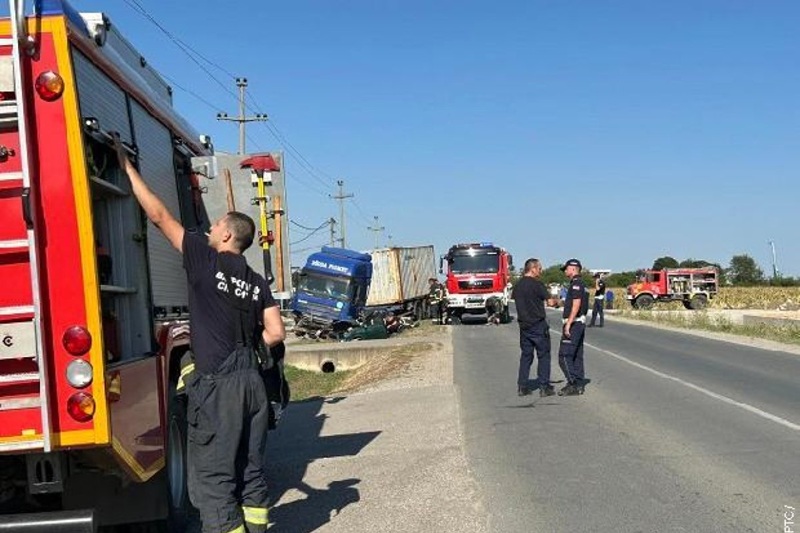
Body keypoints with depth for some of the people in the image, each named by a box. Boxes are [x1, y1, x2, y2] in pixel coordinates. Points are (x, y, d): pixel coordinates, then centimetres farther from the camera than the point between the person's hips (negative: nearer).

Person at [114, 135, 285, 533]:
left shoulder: (206, 259, -4)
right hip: (251, 380, 7)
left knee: (213, 478, -2)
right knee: (250, 469, 15)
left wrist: (128, 167, 8)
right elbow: (275, 333, 6)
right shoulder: (257, 282, 11)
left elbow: (159, 215, -1)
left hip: (216, 383, -7)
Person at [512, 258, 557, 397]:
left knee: (525, 355, 12)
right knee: (543, 356, 3)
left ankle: (522, 387, 10)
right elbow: (550, 302, -15)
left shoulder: (517, 285, 6)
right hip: (538, 325, -6)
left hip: (524, 325, 6)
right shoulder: (537, 284, -14)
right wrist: (556, 302, 6)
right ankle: (544, 387, 3)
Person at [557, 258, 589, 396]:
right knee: (577, 355, 11)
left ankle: (573, 384, -13)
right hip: (581, 322, 10)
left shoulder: (576, 284, -13)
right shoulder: (582, 284, 18)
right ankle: (579, 384, 12)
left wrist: (568, 323, -24)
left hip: (573, 323, -10)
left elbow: (576, 304, -21)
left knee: (564, 356, -11)